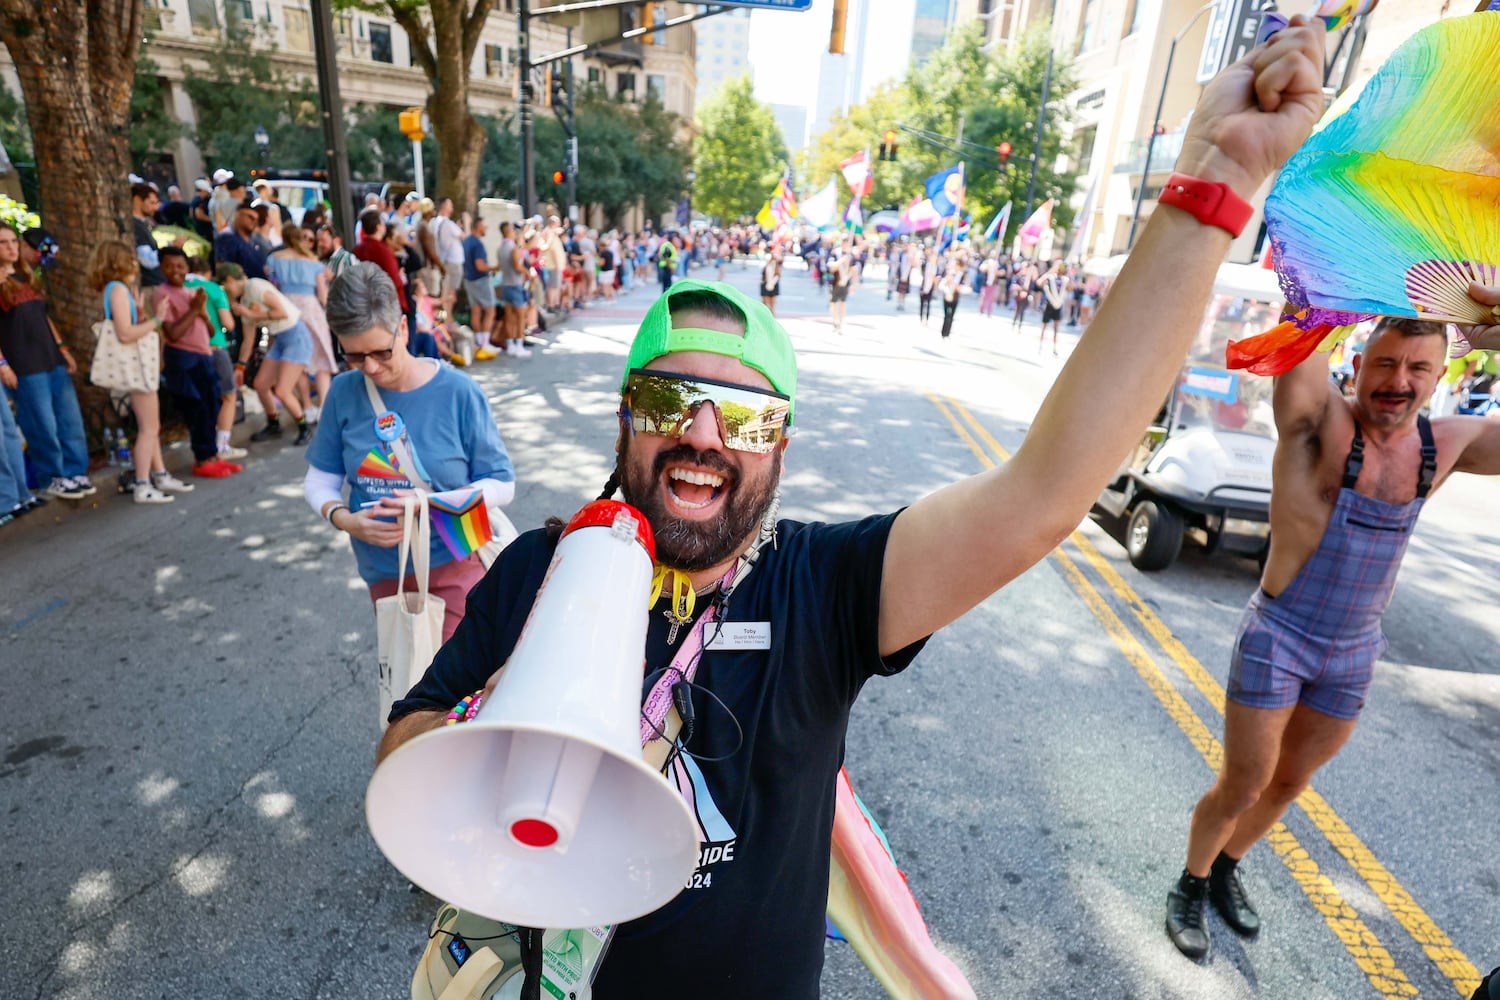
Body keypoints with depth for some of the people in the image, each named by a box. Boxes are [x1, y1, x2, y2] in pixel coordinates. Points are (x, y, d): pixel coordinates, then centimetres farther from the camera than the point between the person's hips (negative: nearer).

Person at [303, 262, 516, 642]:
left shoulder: (459, 392, -12)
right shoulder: (344, 393, -4)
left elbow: (502, 485, -8)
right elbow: (319, 480, 5)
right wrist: (343, 518, -16)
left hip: (455, 566, -3)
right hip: (383, 573, 4)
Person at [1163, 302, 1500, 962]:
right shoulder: (1320, 424, -17)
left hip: (1354, 654, 6)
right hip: (1277, 640, -5)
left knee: (1288, 784, 21)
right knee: (1242, 788, 6)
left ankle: (1226, 869, 46)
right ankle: (1190, 888, 32)